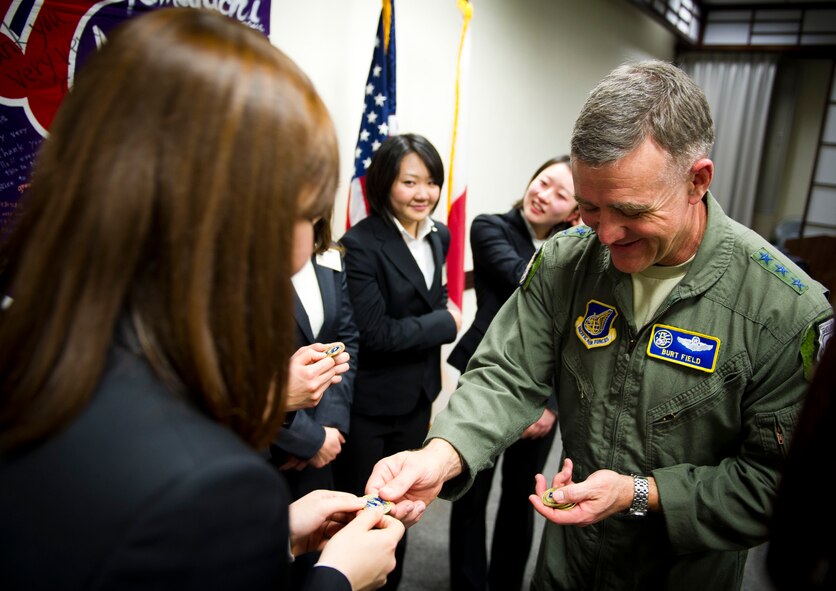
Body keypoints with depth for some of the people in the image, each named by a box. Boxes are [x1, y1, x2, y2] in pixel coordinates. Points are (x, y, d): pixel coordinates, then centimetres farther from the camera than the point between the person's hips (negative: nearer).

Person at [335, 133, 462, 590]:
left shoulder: (439, 236, 3)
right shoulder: (360, 245, -20)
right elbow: (375, 333, -24)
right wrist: (445, 322, -15)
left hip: (417, 396, 7)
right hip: (367, 403, -6)